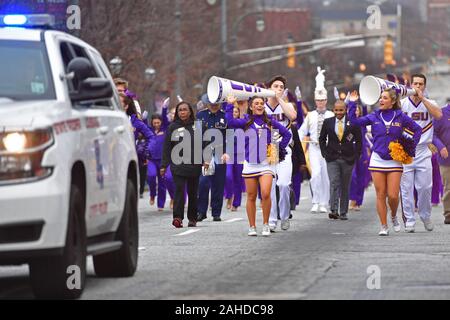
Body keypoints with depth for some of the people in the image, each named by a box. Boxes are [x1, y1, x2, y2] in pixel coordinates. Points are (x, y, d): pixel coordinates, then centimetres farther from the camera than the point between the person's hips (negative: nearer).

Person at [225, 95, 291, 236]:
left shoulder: (270, 122, 7)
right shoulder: (246, 122, 4)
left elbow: (287, 134, 14)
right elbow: (231, 122, -14)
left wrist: (279, 149, 7)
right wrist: (230, 105, -12)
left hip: (266, 163, -1)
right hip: (250, 164, 1)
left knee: (265, 194, -16)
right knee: (251, 197, 5)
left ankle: (266, 225, -3)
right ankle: (252, 227, 13)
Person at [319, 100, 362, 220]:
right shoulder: (328, 122, 4)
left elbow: (359, 141, 5)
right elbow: (322, 139, 13)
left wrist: (356, 155, -2)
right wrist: (324, 153, 3)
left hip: (347, 159, 0)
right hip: (332, 159, 0)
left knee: (345, 186, 7)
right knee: (334, 183, -14)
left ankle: (343, 213, 14)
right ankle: (333, 210, -20)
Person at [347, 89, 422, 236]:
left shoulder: (401, 117, 0)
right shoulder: (374, 117, 4)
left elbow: (417, 129, 9)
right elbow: (354, 121, 0)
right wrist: (352, 103, -5)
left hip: (395, 160, -1)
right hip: (377, 160, 1)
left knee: (393, 195, -7)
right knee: (381, 195, 0)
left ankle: (394, 216, 24)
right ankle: (384, 227, 7)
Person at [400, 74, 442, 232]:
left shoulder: (430, 103, 7)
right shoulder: (401, 103, 2)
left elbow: (438, 115, -14)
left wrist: (422, 98, -16)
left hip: (423, 152, 1)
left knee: (425, 187, -1)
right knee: (406, 188, -2)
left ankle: (425, 216, 20)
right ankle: (409, 220, 5)